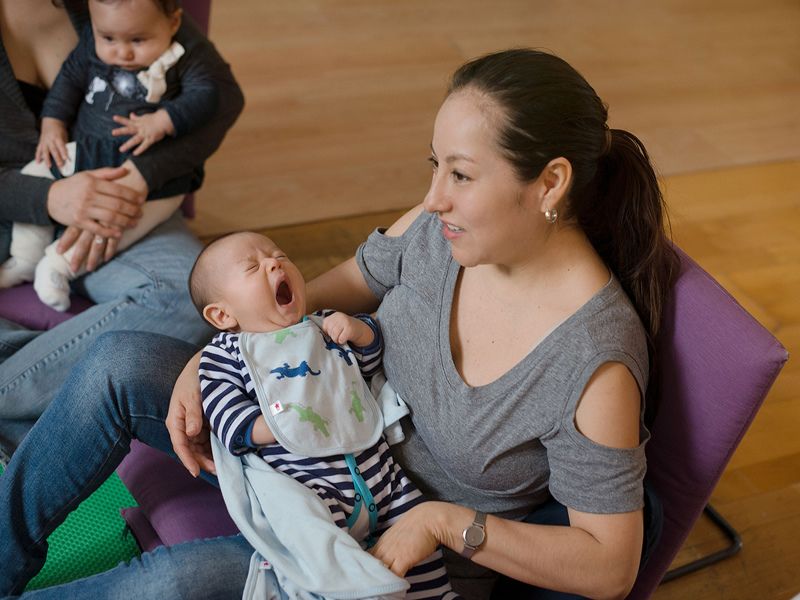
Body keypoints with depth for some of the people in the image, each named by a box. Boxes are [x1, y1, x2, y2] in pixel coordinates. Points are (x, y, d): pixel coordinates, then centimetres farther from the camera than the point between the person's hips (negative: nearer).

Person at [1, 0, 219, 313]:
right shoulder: (92, 45, 2)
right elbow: (70, 78, 11)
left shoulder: (182, 62, -11)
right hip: (87, 152, 6)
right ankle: (25, 260, 10)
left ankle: (59, 262, -9)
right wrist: (52, 123, 1)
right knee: (32, 176, -1)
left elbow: (204, 94, -20)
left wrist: (161, 122, -32)